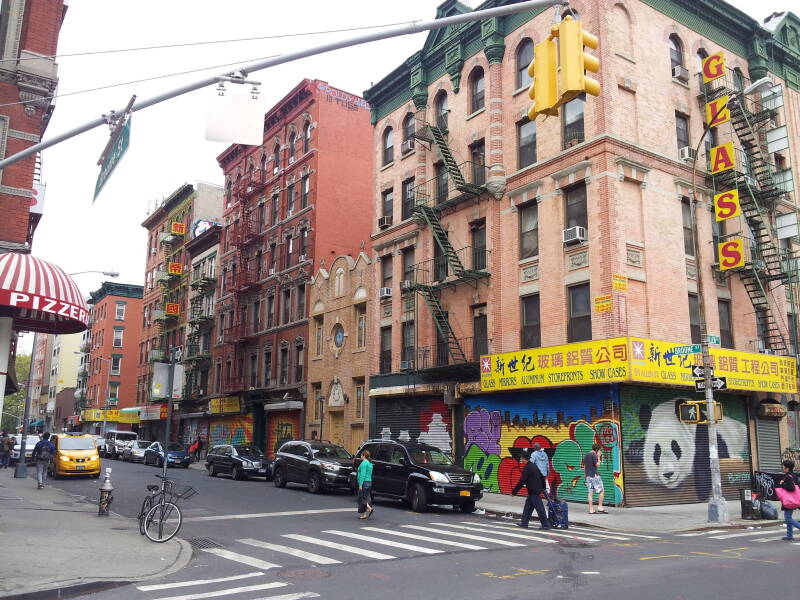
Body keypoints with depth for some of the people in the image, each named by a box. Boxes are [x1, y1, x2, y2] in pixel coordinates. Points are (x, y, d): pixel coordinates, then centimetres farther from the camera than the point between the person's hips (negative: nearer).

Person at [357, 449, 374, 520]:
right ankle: (363, 515, 11)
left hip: (364, 482, -9)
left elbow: (363, 475, -20)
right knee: (365, 498, 11)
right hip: (369, 482, 9)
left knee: (362, 499, -2)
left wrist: (360, 484, -21)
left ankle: (370, 509, -16)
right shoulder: (370, 463, 16)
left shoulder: (364, 463, -14)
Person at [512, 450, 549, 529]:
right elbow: (542, 477, 20)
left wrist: (514, 491, -14)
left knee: (539, 508, -3)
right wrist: (543, 487, 28)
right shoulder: (533, 465, 13)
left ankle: (545, 525, 2)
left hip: (533, 491, -10)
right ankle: (524, 523, 17)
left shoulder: (527, 468, -17)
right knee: (528, 506, 14)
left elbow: (522, 481, -20)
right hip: (537, 489, 10)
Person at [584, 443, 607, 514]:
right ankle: (600, 507, -2)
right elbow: (597, 465, -15)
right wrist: (599, 457, -4)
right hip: (594, 475, -8)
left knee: (591, 492, 6)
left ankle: (591, 509, 4)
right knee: (601, 491, 1)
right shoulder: (594, 455, -10)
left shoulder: (586, 456, 16)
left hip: (588, 476, 8)